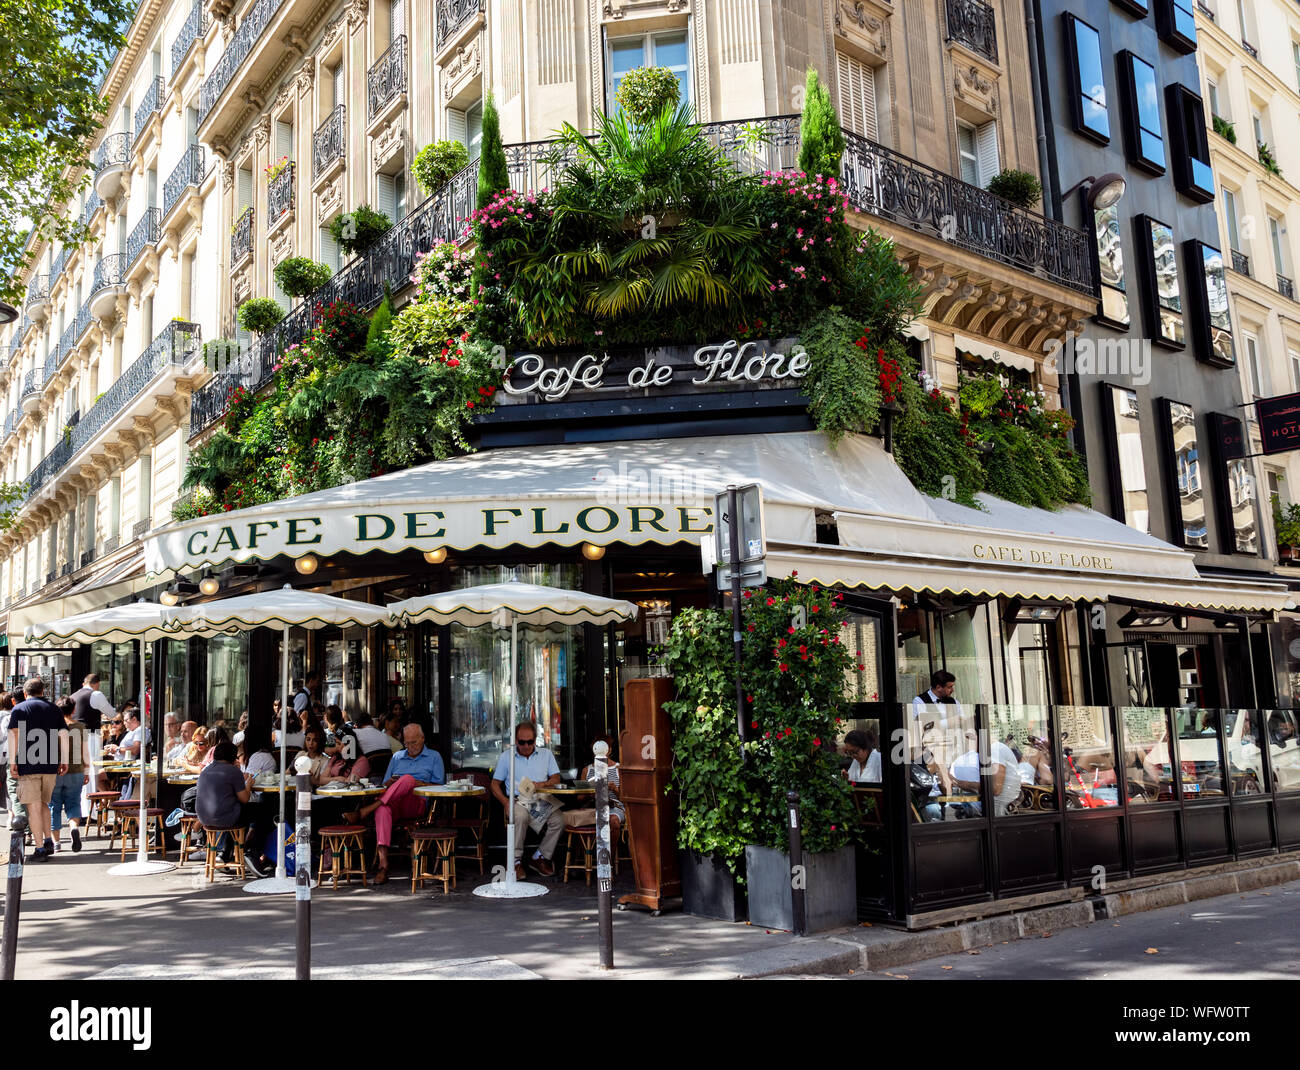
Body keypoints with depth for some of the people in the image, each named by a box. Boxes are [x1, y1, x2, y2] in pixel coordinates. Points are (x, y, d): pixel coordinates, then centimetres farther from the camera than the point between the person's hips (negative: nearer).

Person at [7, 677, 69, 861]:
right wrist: (64, 761, 8)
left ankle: (40, 848, -2)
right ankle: (48, 841, 11)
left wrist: (12, 762, -6)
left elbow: (14, 735, -7)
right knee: (43, 804, 18)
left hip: (28, 765, -4)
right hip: (50, 765, 4)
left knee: (34, 807, -1)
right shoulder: (54, 709, 13)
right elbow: (64, 735, 6)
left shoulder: (19, 709, 4)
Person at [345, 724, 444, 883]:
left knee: (408, 779, -35)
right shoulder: (397, 757, 28)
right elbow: (385, 784, 24)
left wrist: (419, 784, -8)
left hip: (417, 804, -2)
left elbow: (439, 785, 7)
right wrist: (391, 782, 0)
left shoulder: (434, 757, 17)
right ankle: (383, 865, -47)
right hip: (392, 803, 3)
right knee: (383, 809, -37)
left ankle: (366, 810, -37)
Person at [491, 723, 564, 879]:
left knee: (558, 821, -27)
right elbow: (495, 784, 10)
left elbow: (556, 778, 12)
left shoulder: (546, 754, 16)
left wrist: (542, 784, -10)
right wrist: (505, 803, -8)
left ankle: (540, 857, -9)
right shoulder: (506, 756, 11)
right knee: (520, 817, -38)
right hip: (518, 800, -2)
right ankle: (516, 860, -25)